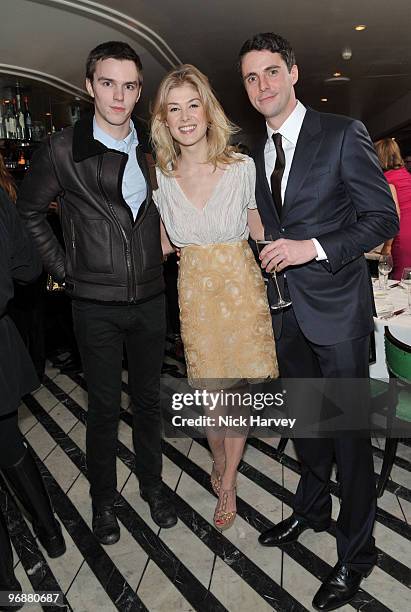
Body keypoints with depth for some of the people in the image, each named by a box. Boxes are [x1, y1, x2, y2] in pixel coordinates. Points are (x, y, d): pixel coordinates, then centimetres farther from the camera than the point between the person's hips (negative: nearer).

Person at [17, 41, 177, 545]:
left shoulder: (151, 149, 3)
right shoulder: (63, 150, -8)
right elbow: (28, 211, 4)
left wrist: (159, 252, 8)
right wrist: (62, 268, -2)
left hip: (149, 299, 3)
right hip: (95, 304, -3)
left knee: (148, 399, 16)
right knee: (104, 407, 10)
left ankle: (152, 484, 38)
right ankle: (103, 498, 33)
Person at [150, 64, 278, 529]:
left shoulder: (242, 166, -7)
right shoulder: (161, 177, -1)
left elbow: (261, 234, 2)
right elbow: (163, 244, 8)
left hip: (241, 287, -1)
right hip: (194, 294, 2)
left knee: (235, 389, 7)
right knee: (208, 393, 10)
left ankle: (228, 482, 29)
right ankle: (219, 462, 40)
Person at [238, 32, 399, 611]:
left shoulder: (343, 134, -8)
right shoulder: (257, 153, 11)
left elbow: (383, 217, -11)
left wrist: (314, 249, -21)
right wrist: (270, 255, 3)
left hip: (336, 307, -6)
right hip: (287, 308, 6)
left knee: (348, 430, 4)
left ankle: (356, 551, 25)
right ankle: (312, 509, 43)